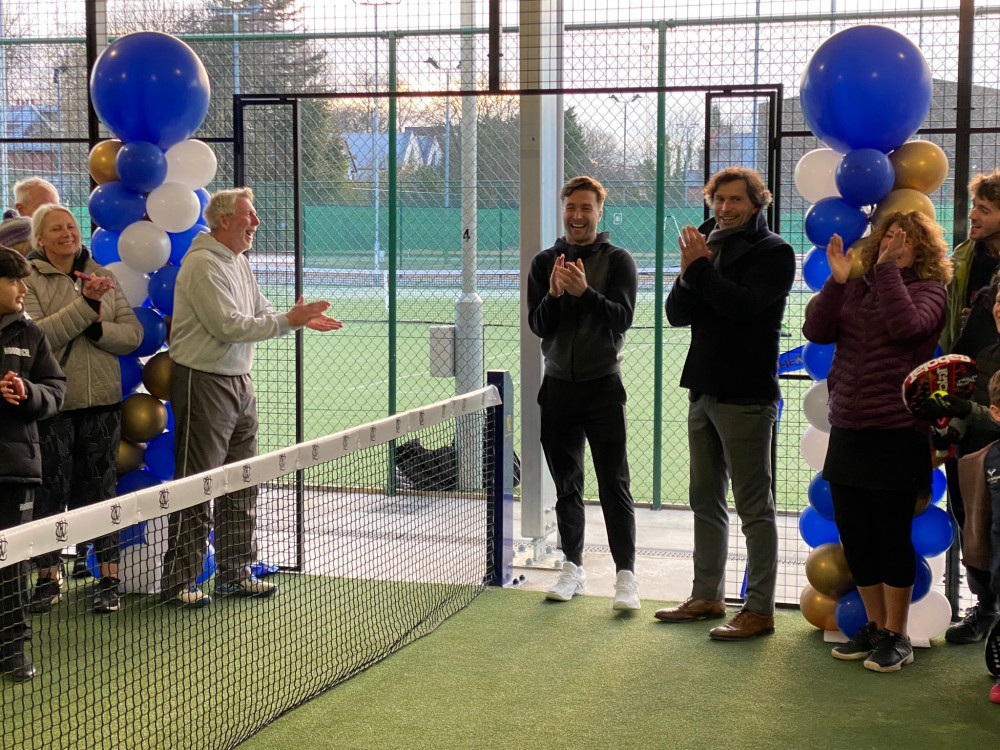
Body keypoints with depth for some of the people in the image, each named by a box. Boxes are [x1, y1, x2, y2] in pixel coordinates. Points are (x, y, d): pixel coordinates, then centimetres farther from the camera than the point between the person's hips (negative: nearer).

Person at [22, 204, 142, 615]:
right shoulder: (29, 280, -2)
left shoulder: (103, 277, 10)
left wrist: (98, 328, -14)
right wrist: (86, 303, -20)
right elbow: (35, 335, -17)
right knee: (51, 489, 4)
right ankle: (48, 577, 19)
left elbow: (133, 334, 4)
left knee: (100, 486, 5)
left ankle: (108, 579, 11)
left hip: (102, 400, 3)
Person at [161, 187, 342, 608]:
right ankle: (179, 582, 3)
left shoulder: (239, 262, 15)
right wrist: (287, 321, -18)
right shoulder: (203, 264, -15)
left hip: (239, 381, 10)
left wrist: (301, 319, 0)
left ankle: (234, 572, 25)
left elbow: (260, 314, 17)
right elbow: (229, 326, -21)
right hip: (203, 382, -10)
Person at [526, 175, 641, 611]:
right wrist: (553, 295, -21)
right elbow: (537, 326, -1)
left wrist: (585, 292, -27)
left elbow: (623, 318, -13)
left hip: (603, 387, -3)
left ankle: (626, 575, -4)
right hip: (558, 387, 3)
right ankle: (573, 568, 20)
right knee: (566, 485, 10)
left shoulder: (618, 260, -1)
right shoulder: (544, 263, 7)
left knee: (614, 485, -6)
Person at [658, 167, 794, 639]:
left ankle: (760, 609, 1)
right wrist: (688, 275, -11)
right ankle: (707, 596, 25)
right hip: (704, 389, 8)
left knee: (754, 506, -3)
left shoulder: (773, 253, -7)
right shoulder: (709, 246, 14)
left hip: (746, 395, -8)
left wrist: (700, 268, -13)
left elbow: (742, 303, -22)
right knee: (705, 500, 15)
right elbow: (677, 314, 7)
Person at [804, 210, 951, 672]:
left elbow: (907, 326, -23)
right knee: (854, 534, 10)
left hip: (897, 432, -5)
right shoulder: (856, 288, 10)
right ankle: (875, 627, 26)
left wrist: (888, 268, -18)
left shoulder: (927, 290, -2)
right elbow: (816, 331, -1)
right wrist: (837, 279, -10)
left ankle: (895, 637, 12)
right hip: (848, 428, 5)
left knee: (890, 534, -1)